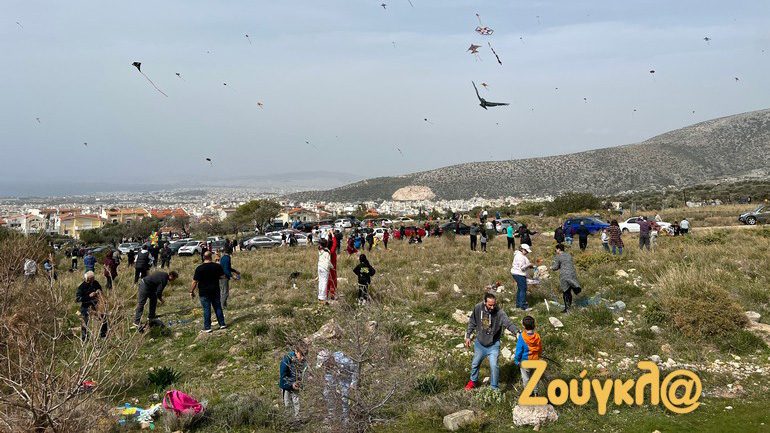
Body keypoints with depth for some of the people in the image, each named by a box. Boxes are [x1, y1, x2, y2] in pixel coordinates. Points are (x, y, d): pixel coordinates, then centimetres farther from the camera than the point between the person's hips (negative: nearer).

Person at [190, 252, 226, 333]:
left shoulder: (199, 268, -13)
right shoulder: (217, 266, -4)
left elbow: (195, 281, -11)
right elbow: (222, 276, 3)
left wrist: (192, 291, -1)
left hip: (204, 292, -3)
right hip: (215, 291, 3)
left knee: (206, 309, 2)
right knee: (218, 307, 14)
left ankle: (207, 327, 5)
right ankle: (222, 324, 19)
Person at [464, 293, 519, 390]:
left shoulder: (499, 312, -27)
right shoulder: (477, 308, -17)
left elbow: (508, 323, -39)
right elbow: (472, 322, -1)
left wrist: (517, 332, -57)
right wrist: (468, 336, 2)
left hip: (493, 345, -3)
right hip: (480, 343, 3)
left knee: (494, 365, -8)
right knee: (475, 364, 20)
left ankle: (494, 387, 15)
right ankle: (473, 381, 48)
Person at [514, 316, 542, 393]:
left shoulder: (522, 336, -22)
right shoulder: (537, 336, -10)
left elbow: (519, 349, -14)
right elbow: (540, 349, 5)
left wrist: (516, 360, -1)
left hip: (525, 362, -4)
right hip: (535, 361, 4)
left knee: (525, 378, 13)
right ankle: (535, 392, 32)